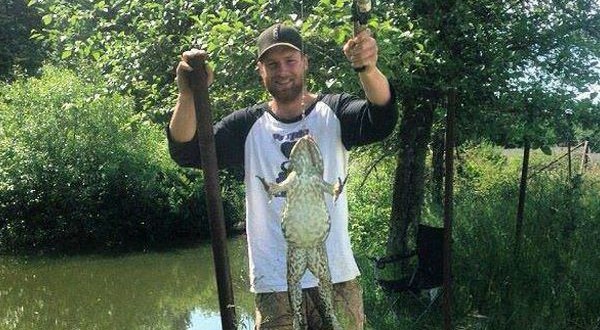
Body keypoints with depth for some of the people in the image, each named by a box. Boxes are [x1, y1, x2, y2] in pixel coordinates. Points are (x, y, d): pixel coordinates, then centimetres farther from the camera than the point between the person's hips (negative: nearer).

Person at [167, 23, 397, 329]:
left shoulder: (334, 112, 2)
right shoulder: (248, 126, 5)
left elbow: (381, 120, -17)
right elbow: (186, 151, -6)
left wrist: (369, 69, -39)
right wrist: (188, 95, -26)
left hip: (337, 277, 0)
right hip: (274, 284, 1)